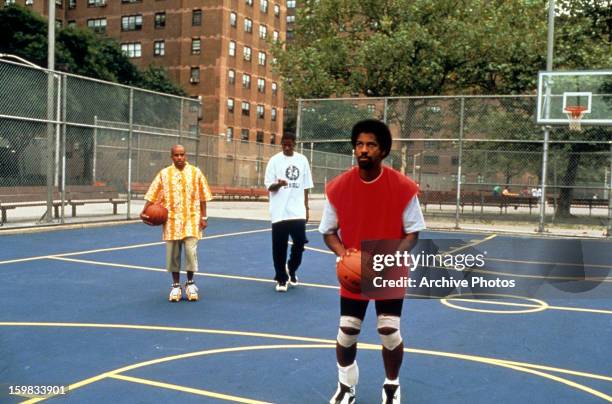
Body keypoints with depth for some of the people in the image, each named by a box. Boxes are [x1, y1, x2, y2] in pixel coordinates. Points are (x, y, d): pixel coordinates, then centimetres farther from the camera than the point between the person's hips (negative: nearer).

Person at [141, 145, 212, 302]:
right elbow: (152, 195, 3)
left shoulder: (195, 172, 3)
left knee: (191, 251, -7)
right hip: (172, 220, 1)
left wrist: (203, 217, 0)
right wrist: (144, 212, -7)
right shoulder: (164, 174, 3)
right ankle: (176, 286, 19)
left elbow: (203, 197, 4)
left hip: (191, 219, -1)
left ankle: (190, 283, 13)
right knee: (173, 253, 5)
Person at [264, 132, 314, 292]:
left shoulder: (302, 160, 8)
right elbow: (269, 186, -4)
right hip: (279, 212, -2)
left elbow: (305, 187, 12)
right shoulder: (275, 160, -1)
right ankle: (281, 279, 15)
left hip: (298, 211, 2)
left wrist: (306, 208, 10)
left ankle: (291, 270, 26)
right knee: (279, 247, 2)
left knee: (299, 243, 0)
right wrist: (279, 184, -26)